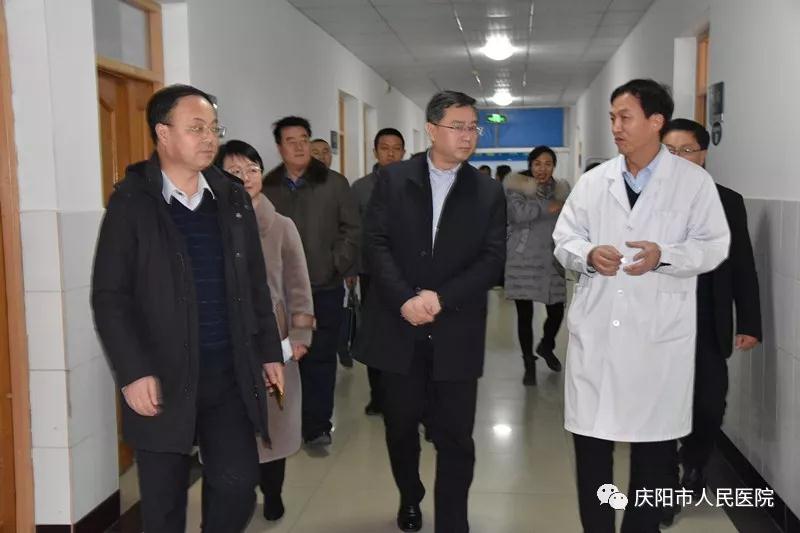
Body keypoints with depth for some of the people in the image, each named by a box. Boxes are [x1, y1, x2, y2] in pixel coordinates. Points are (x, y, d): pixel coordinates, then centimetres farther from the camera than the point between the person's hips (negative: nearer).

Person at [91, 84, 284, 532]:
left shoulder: (233, 198, 7)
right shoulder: (132, 202, -6)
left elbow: (255, 284, 11)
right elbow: (110, 296, -9)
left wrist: (269, 351, 9)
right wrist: (133, 372, -15)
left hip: (231, 375, 3)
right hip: (163, 380, -3)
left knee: (238, 485, 4)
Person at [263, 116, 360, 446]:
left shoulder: (334, 183, 3)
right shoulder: (267, 188, 5)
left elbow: (352, 229, 3)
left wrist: (341, 265, -5)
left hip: (325, 286, -1)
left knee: (321, 357, 2)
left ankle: (317, 426, 11)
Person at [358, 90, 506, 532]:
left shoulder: (489, 192, 4)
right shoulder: (392, 179, 3)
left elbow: (492, 260, -3)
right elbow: (376, 243, -4)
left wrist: (441, 297, -16)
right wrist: (405, 300, -17)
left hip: (455, 334, 0)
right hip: (398, 327, 1)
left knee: (455, 437, 3)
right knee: (400, 427, 16)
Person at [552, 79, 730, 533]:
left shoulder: (694, 181, -1)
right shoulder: (593, 181, 8)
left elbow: (715, 245, -2)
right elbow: (564, 239, 8)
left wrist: (664, 255, -19)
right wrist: (587, 254, -13)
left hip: (659, 333, -2)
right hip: (596, 329, 3)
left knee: (654, 442, 10)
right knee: (591, 436, 9)